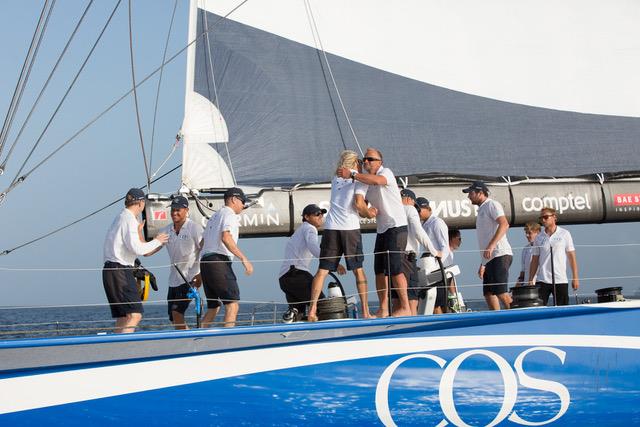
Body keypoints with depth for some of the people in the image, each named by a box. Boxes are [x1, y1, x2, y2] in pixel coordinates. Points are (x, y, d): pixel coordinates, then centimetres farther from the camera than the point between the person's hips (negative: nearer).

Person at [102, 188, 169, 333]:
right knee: (134, 315, -16)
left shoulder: (120, 218, 20)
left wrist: (138, 232, 33)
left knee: (122, 317, 9)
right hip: (120, 270, -10)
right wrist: (156, 241, -3)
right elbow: (137, 249, -17)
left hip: (111, 270, 10)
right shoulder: (129, 219, -9)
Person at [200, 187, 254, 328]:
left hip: (204, 261, 9)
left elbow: (202, 243, 24)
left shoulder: (214, 216, 27)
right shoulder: (229, 214, 0)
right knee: (232, 304, -12)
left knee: (213, 308, 14)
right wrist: (244, 259, -21)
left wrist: (201, 273, 27)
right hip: (219, 262, -9)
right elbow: (226, 238, -18)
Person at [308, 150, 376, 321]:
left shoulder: (336, 179, 20)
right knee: (358, 270, 8)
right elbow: (359, 204, -10)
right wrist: (369, 213, 7)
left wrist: (365, 211, 29)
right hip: (350, 228, -3)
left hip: (331, 228, 3)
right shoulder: (359, 180, 4)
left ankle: (312, 309, -10)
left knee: (322, 270, 1)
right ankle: (365, 311, 7)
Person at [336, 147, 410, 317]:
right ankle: (383, 309, 9)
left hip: (396, 227, -8)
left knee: (394, 268, -14)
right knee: (379, 269, 5)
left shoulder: (386, 172, -7)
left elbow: (377, 180, -31)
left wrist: (352, 174, -35)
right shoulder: (367, 182, 17)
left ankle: (406, 308, -10)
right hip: (382, 229, 8)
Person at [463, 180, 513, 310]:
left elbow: (504, 224, -18)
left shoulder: (492, 205, -2)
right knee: (488, 294, 4)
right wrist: (482, 264, 26)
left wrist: (491, 246, -27)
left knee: (500, 292, -18)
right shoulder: (481, 210, 26)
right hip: (489, 258, 10)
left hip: (500, 255, -10)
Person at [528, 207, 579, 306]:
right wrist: (530, 280, 3)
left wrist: (575, 278, -1)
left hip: (561, 280, -1)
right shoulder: (539, 238, 8)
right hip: (542, 281, 1)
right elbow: (535, 261, 10)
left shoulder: (564, 234, 4)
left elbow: (572, 257, 4)